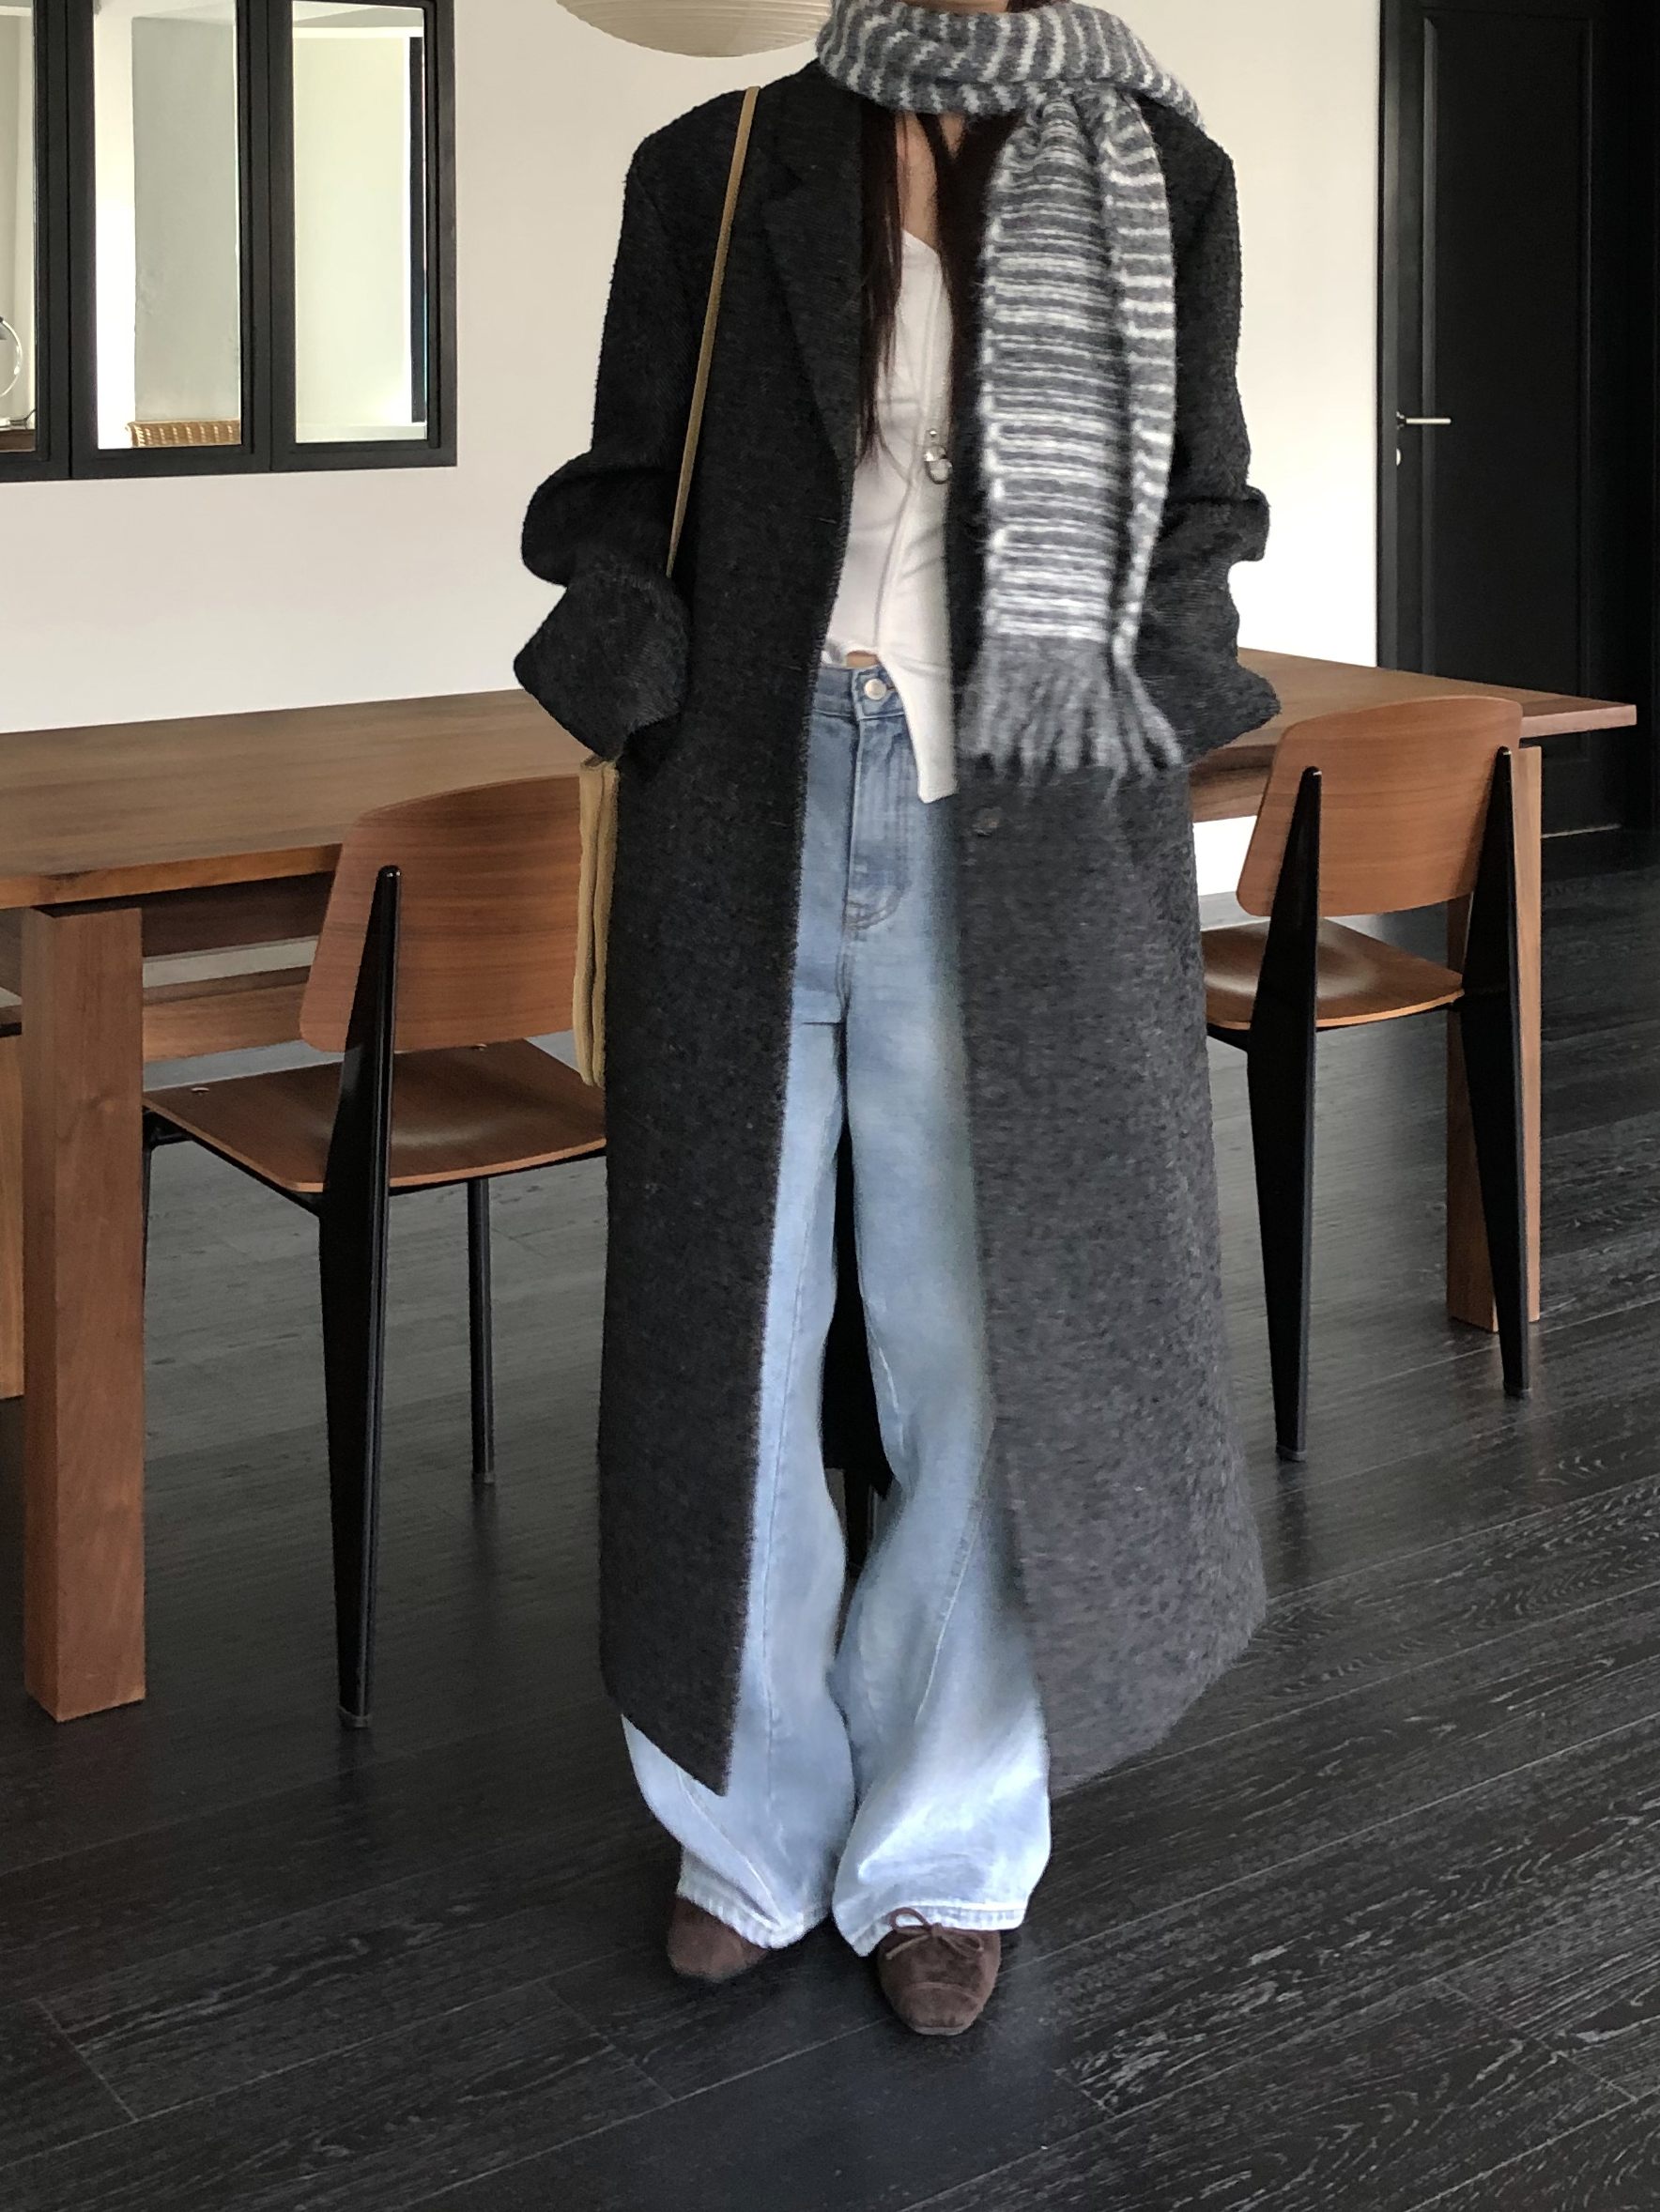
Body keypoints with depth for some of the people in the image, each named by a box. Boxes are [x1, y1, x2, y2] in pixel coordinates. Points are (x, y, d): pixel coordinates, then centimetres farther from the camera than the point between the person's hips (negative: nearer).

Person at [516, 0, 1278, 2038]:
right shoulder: (714, 173, 5)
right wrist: (628, 646, -12)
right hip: (748, 855, 1)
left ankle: (942, 1847, 25)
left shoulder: (1158, 180, 5)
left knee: (998, 1352, 5)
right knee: (730, 1343, 8)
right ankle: (753, 1822, 28)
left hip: (1012, 878, 0)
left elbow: (1198, 514, 11)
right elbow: (625, 495, 9)